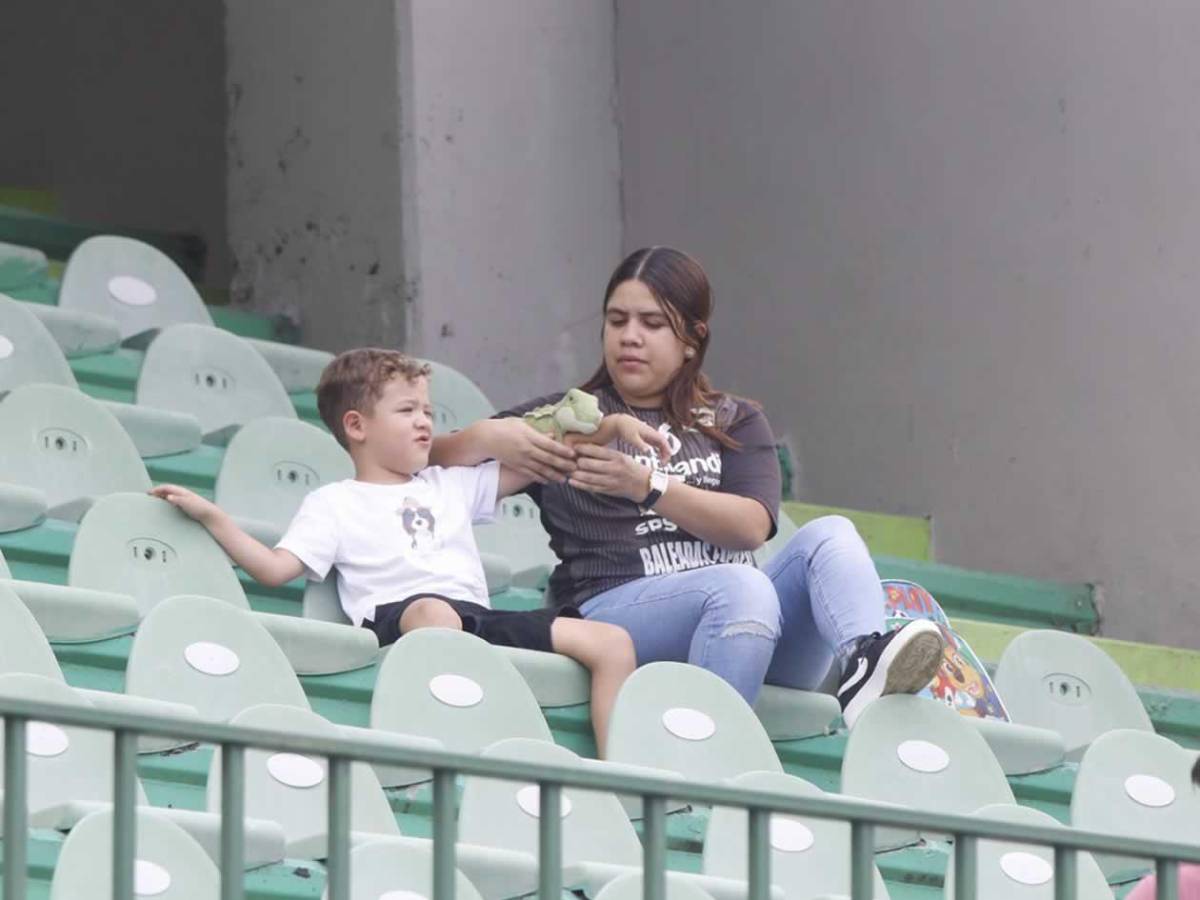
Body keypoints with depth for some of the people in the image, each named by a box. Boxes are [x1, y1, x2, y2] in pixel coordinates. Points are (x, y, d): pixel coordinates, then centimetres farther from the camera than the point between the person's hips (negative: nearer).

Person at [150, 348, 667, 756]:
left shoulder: (450, 486, 30)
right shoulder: (333, 504, 16)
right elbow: (275, 568, 5)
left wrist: (610, 428, 22)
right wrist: (211, 518, -4)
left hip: (479, 617, 6)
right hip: (396, 613, -6)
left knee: (612, 642, -9)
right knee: (434, 612, -45)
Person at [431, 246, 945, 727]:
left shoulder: (735, 423, 23)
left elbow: (752, 526, 2)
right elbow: (436, 460, 13)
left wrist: (647, 486, -14)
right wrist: (488, 439, -11)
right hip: (613, 611, -3)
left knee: (829, 536, -22)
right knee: (741, 588, -33)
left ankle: (864, 666, -51)